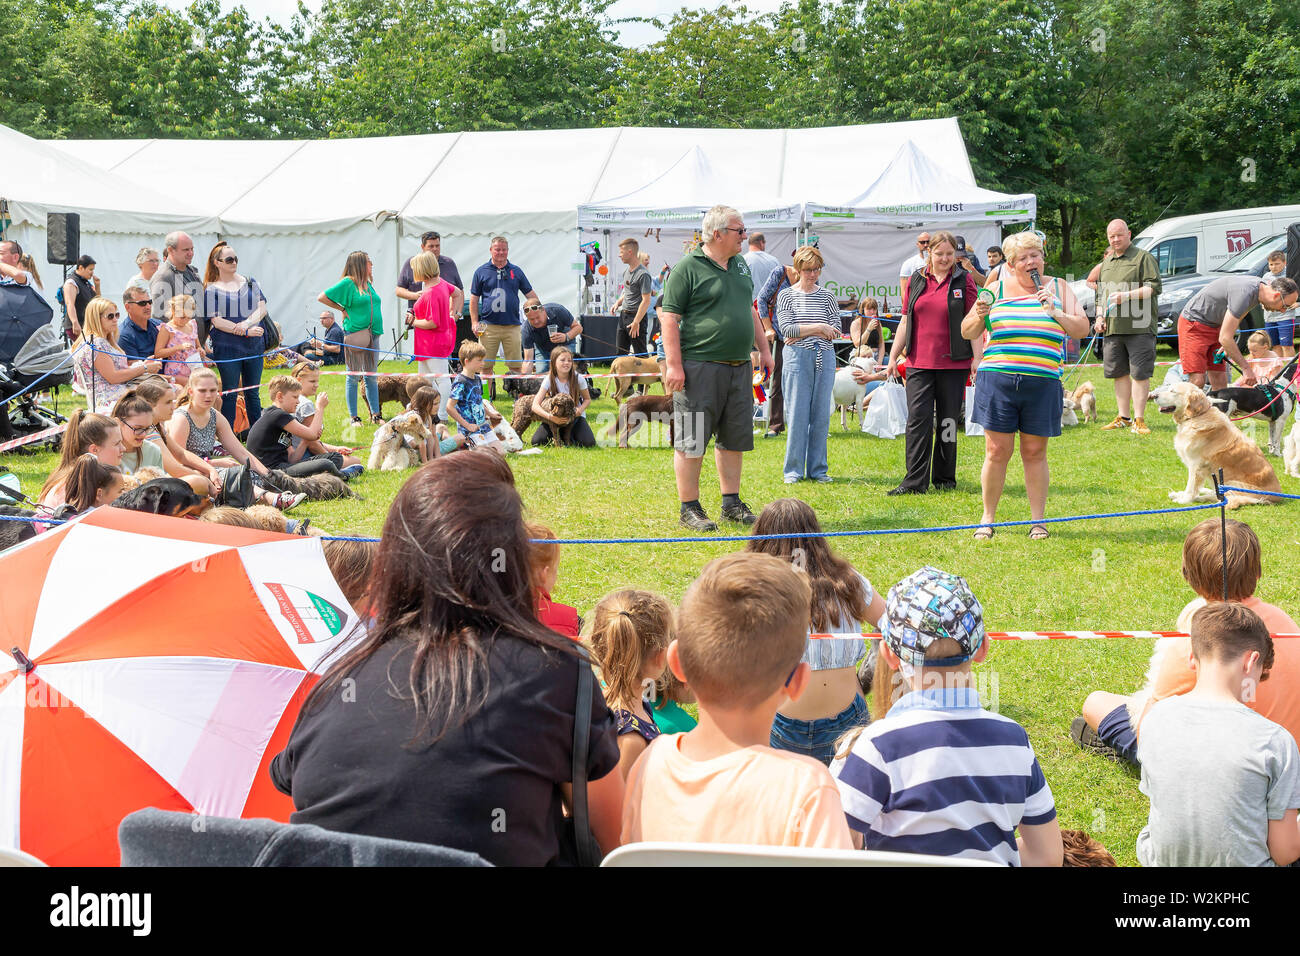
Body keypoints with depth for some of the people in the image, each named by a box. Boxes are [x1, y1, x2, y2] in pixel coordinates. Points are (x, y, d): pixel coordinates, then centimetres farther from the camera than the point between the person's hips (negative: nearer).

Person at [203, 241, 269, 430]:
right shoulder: (211, 290, 0)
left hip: (254, 346, 4)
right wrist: (246, 332, -15)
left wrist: (246, 323, -16)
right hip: (227, 348, -4)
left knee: (253, 393, 8)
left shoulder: (250, 283, 12)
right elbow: (216, 321, -8)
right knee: (230, 394, -2)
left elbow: (262, 308, 3)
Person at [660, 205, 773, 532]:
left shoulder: (740, 265, 16)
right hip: (700, 367, -7)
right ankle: (689, 509, 5)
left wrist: (764, 349, 22)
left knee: (734, 439, 11)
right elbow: (669, 316, -10)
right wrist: (673, 364, -16)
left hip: (739, 367, 7)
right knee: (692, 442, -2)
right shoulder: (687, 268, -8)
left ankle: (731, 503, 21)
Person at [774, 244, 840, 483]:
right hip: (797, 358, -3)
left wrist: (802, 333, -7)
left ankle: (818, 469, 11)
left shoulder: (827, 297, 10)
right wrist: (819, 328, -11)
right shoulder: (786, 296, 3)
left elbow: (835, 330, 2)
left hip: (824, 358, 3)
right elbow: (786, 329, -8)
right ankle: (794, 470, 4)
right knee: (797, 414, -4)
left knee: (821, 415, 4)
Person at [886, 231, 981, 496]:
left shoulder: (964, 280, 3)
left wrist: (977, 358, -6)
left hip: (954, 364, -2)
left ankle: (945, 478, 16)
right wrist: (893, 357, 10)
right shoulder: (916, 280, 11)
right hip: (919, 363, 2)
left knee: (947, 421, 5)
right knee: (918, 419, -6)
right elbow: (905, 322, 14)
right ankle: (915, 481, -6)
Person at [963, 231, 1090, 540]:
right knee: (997, 451, 1)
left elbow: (1082, 329, 8)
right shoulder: (997, 289, 8)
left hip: (1043, 383, 1)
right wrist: (979, 317, -12)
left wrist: (1055, 312, -8)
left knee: (1035, 452, 5)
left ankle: (1038, 520, 14)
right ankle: (987, 518, 12)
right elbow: (966, 332, 9)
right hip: (998, 380, 0)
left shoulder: (1057, 288, 11)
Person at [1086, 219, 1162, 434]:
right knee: (1119, 373, 10)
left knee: (1139, 374, -6)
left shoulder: (1144, 258, 0)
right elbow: (1100, 293, 28)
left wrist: (1126, 296, -18)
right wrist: (1100, 317, 12)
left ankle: (1139, 419, -2)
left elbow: (1155, 287, -9)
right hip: (1112, 328, 6)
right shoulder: (1106, 263, 21)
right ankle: (1123, 417, 18)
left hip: (1139, 327, -6)